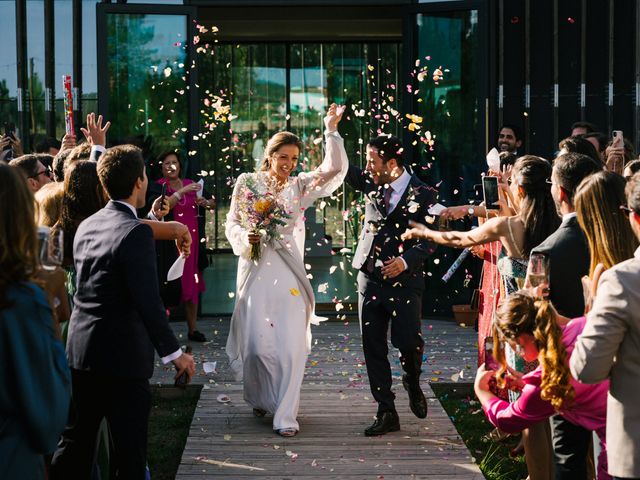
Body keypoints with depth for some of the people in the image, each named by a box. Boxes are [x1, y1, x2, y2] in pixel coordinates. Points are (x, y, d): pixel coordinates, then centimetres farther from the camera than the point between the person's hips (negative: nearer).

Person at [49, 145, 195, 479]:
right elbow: (148, 301, -20)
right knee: (129, 450, 3)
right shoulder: (136, 232, -16)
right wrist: (174, 352, -13)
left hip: (80, 351, 7)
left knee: (75, 442, 14)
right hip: (122, 354, -7)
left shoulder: (86, 226, 8)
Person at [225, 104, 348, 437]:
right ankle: (259, 399, 27)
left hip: (289, 275, 1)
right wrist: (245, 238, -13)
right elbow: (232, 222, 8)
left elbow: (335, 169, -1)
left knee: (291, 344, -5)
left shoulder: (300, 186, 8)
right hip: (256, 271, -1)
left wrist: (331, 131, -9)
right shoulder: (247, 183, 5)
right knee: (257, 343, 1)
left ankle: (285, 414, 1)